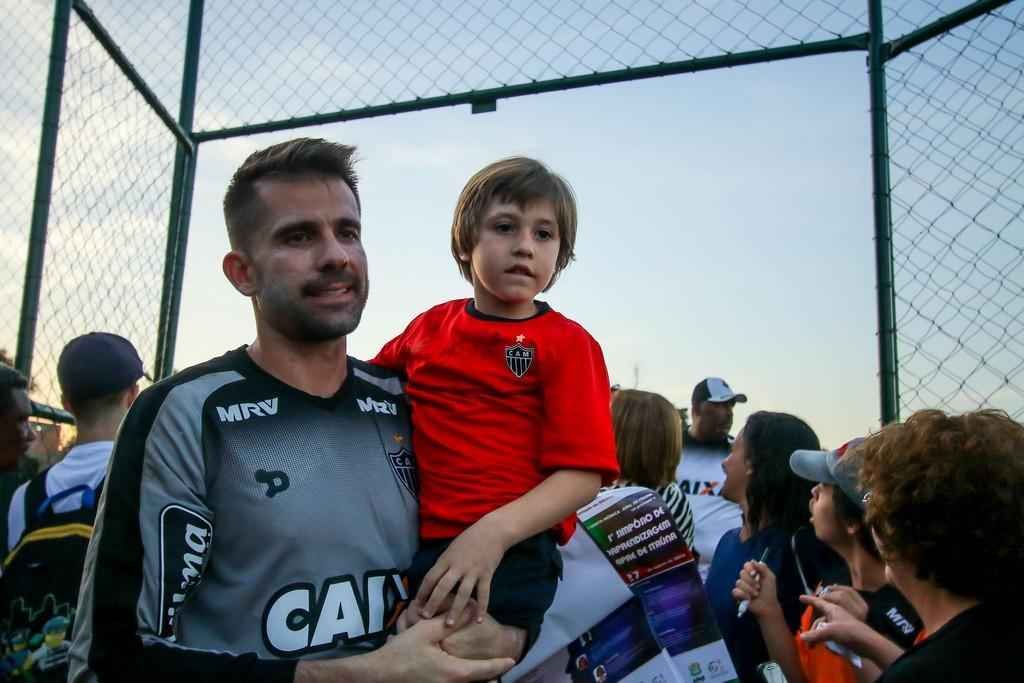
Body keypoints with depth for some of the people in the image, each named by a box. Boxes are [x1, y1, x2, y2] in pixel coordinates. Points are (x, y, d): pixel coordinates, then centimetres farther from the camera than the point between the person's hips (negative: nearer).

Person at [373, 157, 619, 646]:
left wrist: (494, 532, -23)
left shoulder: (567, 344, -3)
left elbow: (583, 475, -10)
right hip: (407, 543, 5)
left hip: (506, 552, -4)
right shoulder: (430, 326, 11)